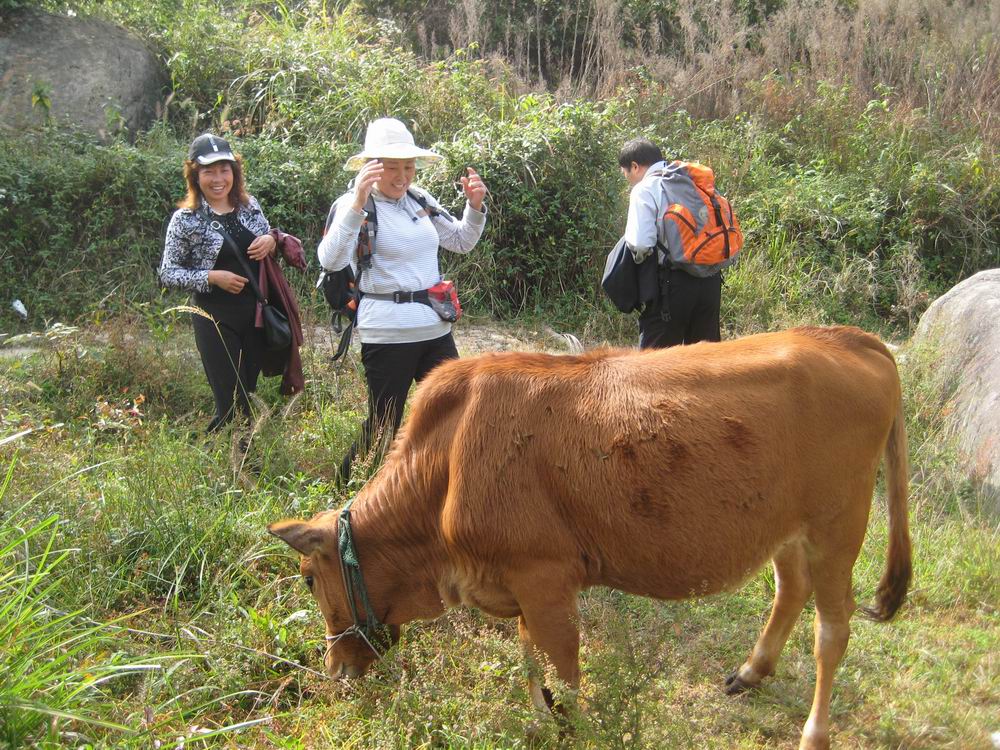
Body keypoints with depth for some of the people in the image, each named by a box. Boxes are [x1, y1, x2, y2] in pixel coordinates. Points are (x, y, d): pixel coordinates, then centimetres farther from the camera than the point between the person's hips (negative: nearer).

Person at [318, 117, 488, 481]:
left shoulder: (420, 199, 9)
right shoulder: (355, 204, -10)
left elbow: (462, 242, 19)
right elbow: (330, 260, -26)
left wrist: (474, 206, 1)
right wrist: (357, 204, -34)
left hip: (436, 326, 7)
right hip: (387, 333, -6)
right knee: (383, 427, 2)